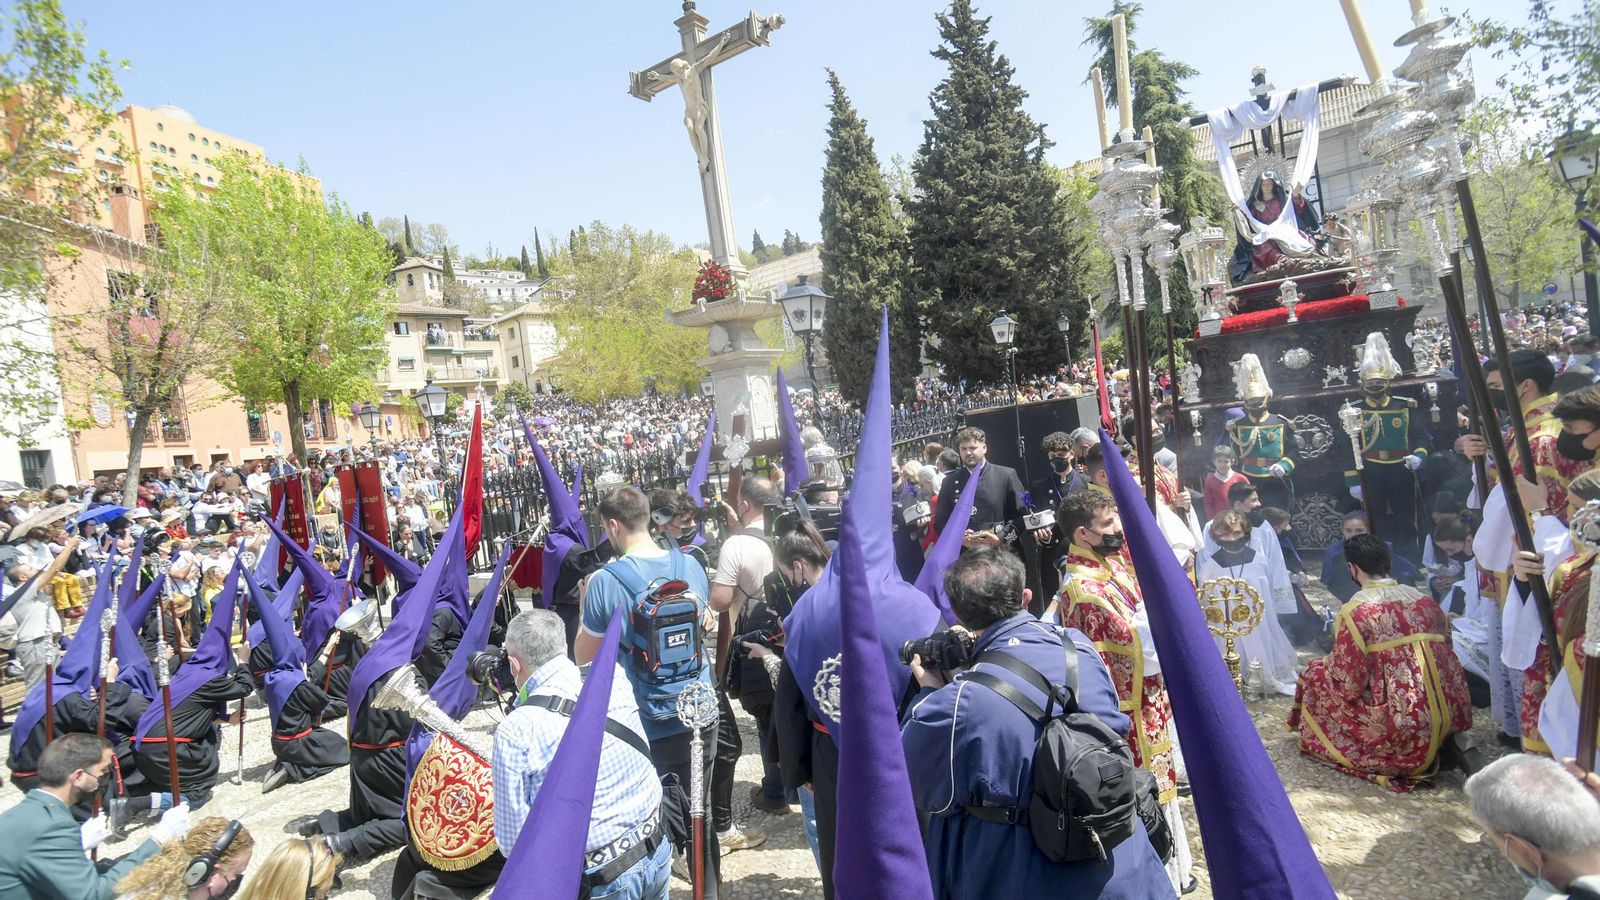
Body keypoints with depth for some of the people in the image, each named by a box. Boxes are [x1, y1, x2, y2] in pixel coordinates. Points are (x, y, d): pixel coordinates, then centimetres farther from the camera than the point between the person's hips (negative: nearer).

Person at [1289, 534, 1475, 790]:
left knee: (1316, 675, 10)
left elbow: (1348, 684, -11)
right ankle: (1442, 744, 12)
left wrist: (1326, 664, 10)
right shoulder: (1424, 599, 6)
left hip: (1402, 727, -7)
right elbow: (1446, 652, 15)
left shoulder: (1354, 611, -12)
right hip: (1450, 716, 7)